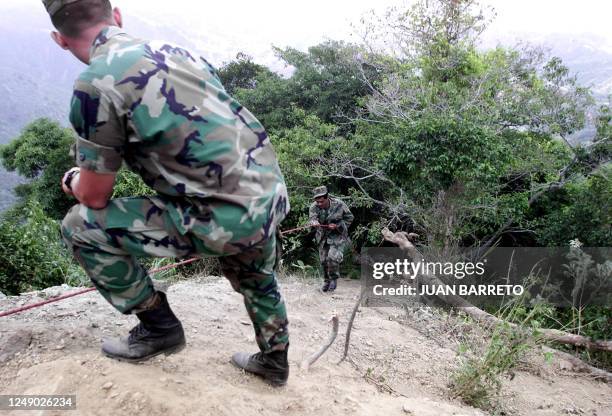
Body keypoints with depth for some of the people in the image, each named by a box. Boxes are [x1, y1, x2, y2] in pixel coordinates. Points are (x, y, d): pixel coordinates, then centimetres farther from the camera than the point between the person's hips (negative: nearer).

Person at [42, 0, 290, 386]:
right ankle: (274, 361, 54)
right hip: (273, 195, 8)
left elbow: (95, 197, -1)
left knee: (80, 227, 7)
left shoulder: (96, 82, -9)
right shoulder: (174, 50, 12)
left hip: (227, 217, -8)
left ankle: (159, 327, 19)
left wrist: (73, 180, 21)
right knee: (258, 280, 36)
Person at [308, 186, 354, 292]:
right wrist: (314, 223, -54)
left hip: (338, 236, -3)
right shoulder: (314, 207, -12)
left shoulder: (339, 205, -16)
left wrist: (337, 225, -19)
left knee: (333, 257, -21)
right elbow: (312, 218, -29)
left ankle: (334, 278, 3)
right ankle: (327, 281, 32)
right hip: (323, 237, 4)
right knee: (323, 260, 9)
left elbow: (349, 218, -5)